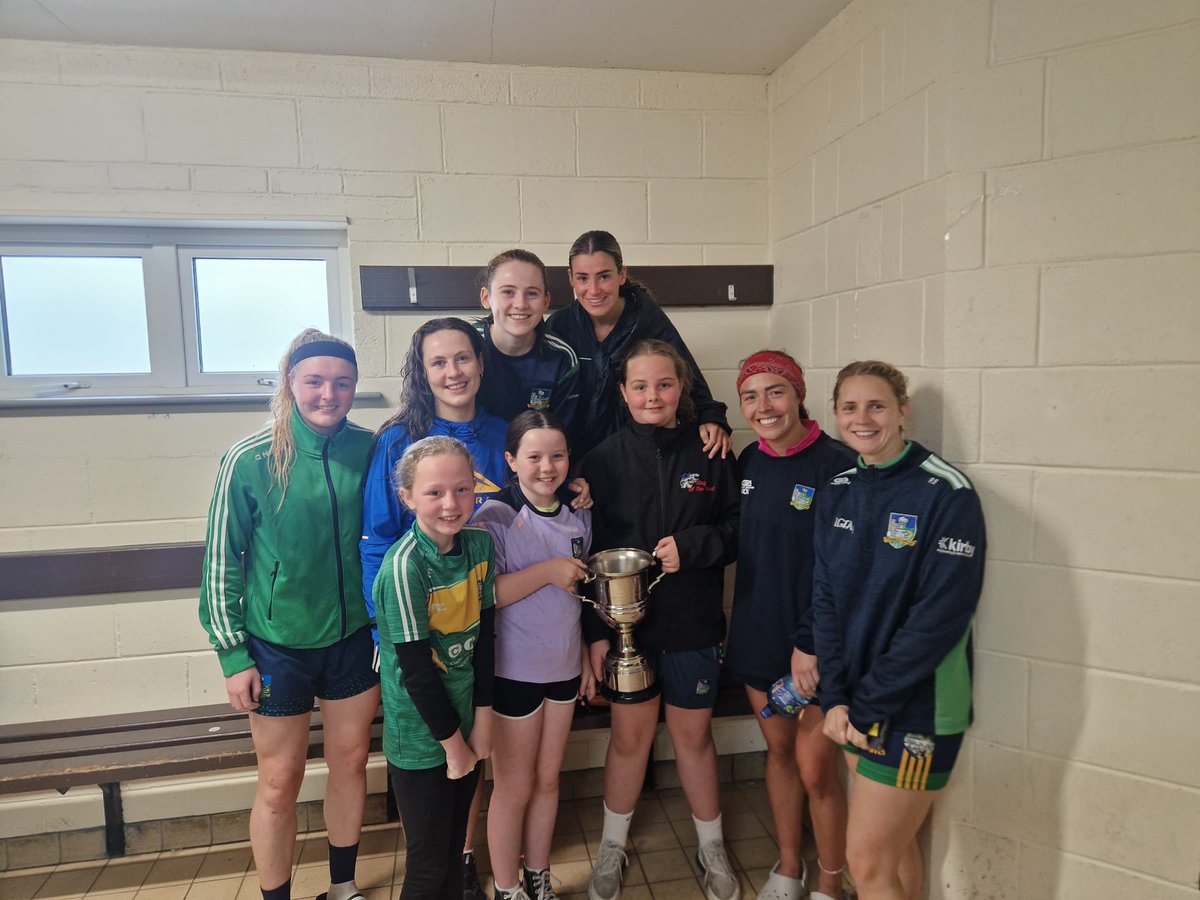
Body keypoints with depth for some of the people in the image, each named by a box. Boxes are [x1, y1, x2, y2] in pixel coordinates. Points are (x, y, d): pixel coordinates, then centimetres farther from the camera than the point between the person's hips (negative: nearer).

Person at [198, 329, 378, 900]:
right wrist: (233, 654, -7)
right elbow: (221, 559, -7)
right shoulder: (251, 459, -14)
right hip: (278, 644, -3)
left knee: (351, 761, 17)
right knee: (280, 782, 10)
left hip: (353, 637, 3)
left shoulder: (367, 449, -5)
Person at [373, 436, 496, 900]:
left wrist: (482, 723, 0)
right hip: (421, 738, -5)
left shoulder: (479, 545, -6)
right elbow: (416, 670, -20)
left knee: (455, 847, 21)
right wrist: (453, 744, -11)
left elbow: (484, 636, -1)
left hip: (465, 725, 5)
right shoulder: (404, 566, -24)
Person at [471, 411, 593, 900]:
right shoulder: (495, 517, -16)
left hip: (563, 667, 5)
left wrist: (587, 657, 12)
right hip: (513, 671, -5)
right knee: (514, 787, 10)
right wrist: (547, 570, -27)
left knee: (548, 780, 18)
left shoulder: (579, 517, 2)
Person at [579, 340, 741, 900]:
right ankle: (612, 849, 36)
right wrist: (595, 631, -7)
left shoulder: (710, 453, -3)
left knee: (695, 734, 15)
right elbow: (586, 551, -4)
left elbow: (738, 530, 1)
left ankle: (711, 847, 38)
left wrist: (691, 546, -18)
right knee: (630, 737, 13)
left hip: (693, 624, 1)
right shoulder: (604, 459, -5)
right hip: (625, 623, 0)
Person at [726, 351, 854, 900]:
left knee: (815, 769, 4)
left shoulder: (835, 466, -16)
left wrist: (811, 643, -17)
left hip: (816, 648, -5)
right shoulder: (749, 462, 3)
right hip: (757, 637, 6)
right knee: (779, 751, 19)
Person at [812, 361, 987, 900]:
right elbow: (825, 598, 2)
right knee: (894, 844, 20)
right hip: (856, 704, 6)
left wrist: (866, 708, -15)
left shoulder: (947, 494, -16)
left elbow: (940, 617, -19)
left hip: (917, 708, -5)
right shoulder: (837, 492, 3)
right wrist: (835, 697, -6)